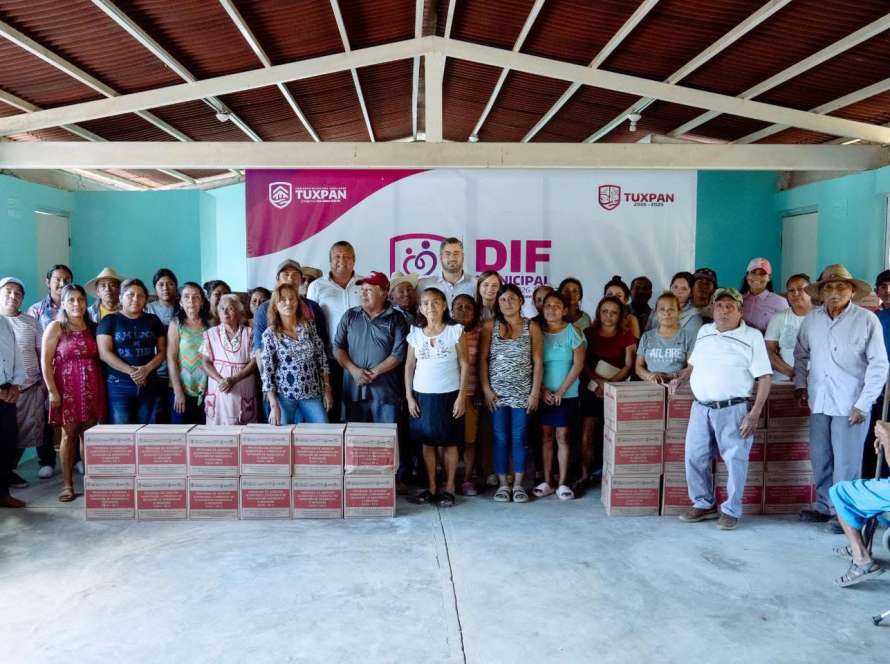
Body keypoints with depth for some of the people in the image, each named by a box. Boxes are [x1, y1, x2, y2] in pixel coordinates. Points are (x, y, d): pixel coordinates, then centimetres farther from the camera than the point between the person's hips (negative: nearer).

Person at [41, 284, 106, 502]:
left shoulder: (93, 327, 11)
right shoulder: (56, 327, 0)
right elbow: (45, 361, -5)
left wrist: (102, 387, 3)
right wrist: (52, 390, -11)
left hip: (92, 388, 3)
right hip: (67, 387, -3)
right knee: (69, 435, 1)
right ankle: (67, 484, 8)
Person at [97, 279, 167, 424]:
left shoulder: (153, 320, 13)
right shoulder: (109, 320, 4)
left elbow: (162, 351, 9)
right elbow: (104, 353, -5)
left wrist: (147, 369, -10)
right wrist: (131, 371, -16)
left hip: (149, 384, 3)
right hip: (118, 385, -3)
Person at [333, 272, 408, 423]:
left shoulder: (396, 319, 1)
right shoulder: (350, 316, 10)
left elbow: (399, 353, -7)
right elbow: (338, 347, 6)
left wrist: (373, 373, -12)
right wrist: (354, 370, -9)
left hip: (385, 391, -2)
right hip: (354, 389, 3)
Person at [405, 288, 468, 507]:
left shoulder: (455, 331, -3)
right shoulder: (415, 334, 5)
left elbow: (464, 365, -3)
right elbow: (409, 367, 8)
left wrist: (462, 396, -8)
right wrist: (409, 397, 2)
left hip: (448, 395, -3)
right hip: (423, 395, 3)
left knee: (448, 443, 4)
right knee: (427, 443, 8)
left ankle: (449, 489, 16)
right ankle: (431, 488, 19)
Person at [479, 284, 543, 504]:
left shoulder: (532, 327, 2)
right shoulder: (490, 326, 3)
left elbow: (538, 361, 0)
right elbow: (482, 360, 1)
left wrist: (535, 392, -5)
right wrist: (486, 389, -6)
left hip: (522, 393, 0)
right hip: (497, 392, 0)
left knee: (519, 439, 5)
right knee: (501, 439, 5)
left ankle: (518, 484, 16)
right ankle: (502, 484, 15)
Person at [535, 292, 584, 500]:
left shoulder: (572, 331, -3)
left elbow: (578, 364, -6)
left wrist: (561, 391, -10)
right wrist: (542, 390, -9)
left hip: (566, 394, -2)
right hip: (543, 394, 2)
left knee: (562, 437, 1)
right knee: (546, 436, 6)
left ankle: (562, 483, 9)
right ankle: (547, 481, 14)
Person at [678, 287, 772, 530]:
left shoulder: (752, 336, -3)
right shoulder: (704, 331, 13)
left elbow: (765, 377, -7)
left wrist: (755, 414, -13)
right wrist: (682, 378, 10)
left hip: (733, 409, -5)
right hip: (701, 407, 5)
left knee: (735, 460, 0)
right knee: (694, 458, 6)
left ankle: (731, 510, 16)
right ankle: (704, 504, 24)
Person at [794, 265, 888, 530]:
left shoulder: (867, 320, -8)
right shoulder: (811, 319, 4)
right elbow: (801, 354, 18)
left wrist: (863, 404, -11)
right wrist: (801, 384, 9)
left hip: (850, 405, -4)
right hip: (819, 402, 5)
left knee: (846, 463, 0)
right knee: (820, 459, 14)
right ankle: (824, 507, 30)